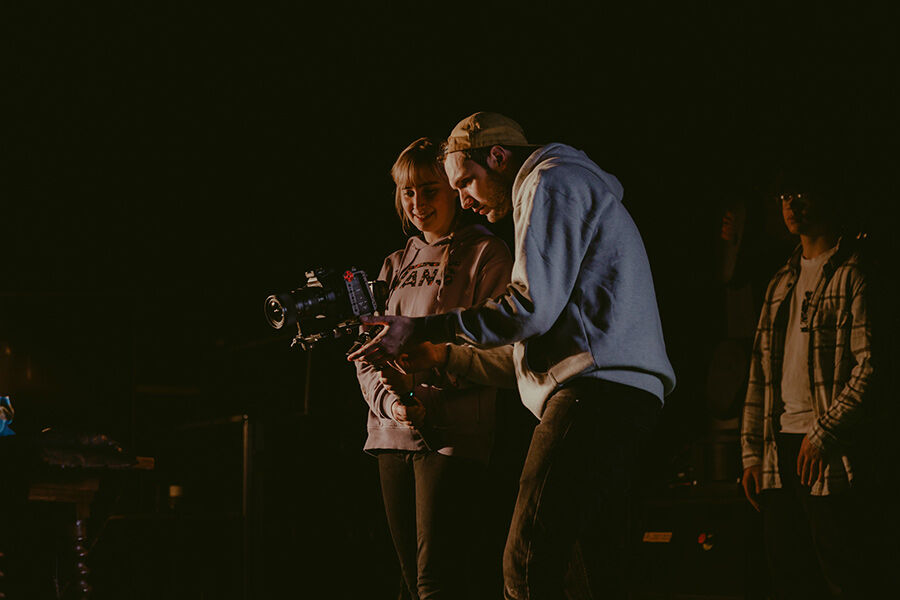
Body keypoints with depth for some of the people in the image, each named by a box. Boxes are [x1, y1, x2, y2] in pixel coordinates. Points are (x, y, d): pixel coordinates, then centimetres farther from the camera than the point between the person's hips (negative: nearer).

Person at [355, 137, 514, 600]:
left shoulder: (484, 255, 1)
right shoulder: (396, 266, 20)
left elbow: (505, 354, -9)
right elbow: (367, 358, 16)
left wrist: (431, 360, -20)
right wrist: (390, 400, -5)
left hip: (451, 434, -7)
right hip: (392, 435, 7)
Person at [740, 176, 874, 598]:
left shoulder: (853, 276, -3)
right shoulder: (781, 283, 21)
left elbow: (868, 366, -11)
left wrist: (823, 433, -16)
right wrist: (752, 452, 13)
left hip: (829, 452, -7)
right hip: (780, 446, 7)